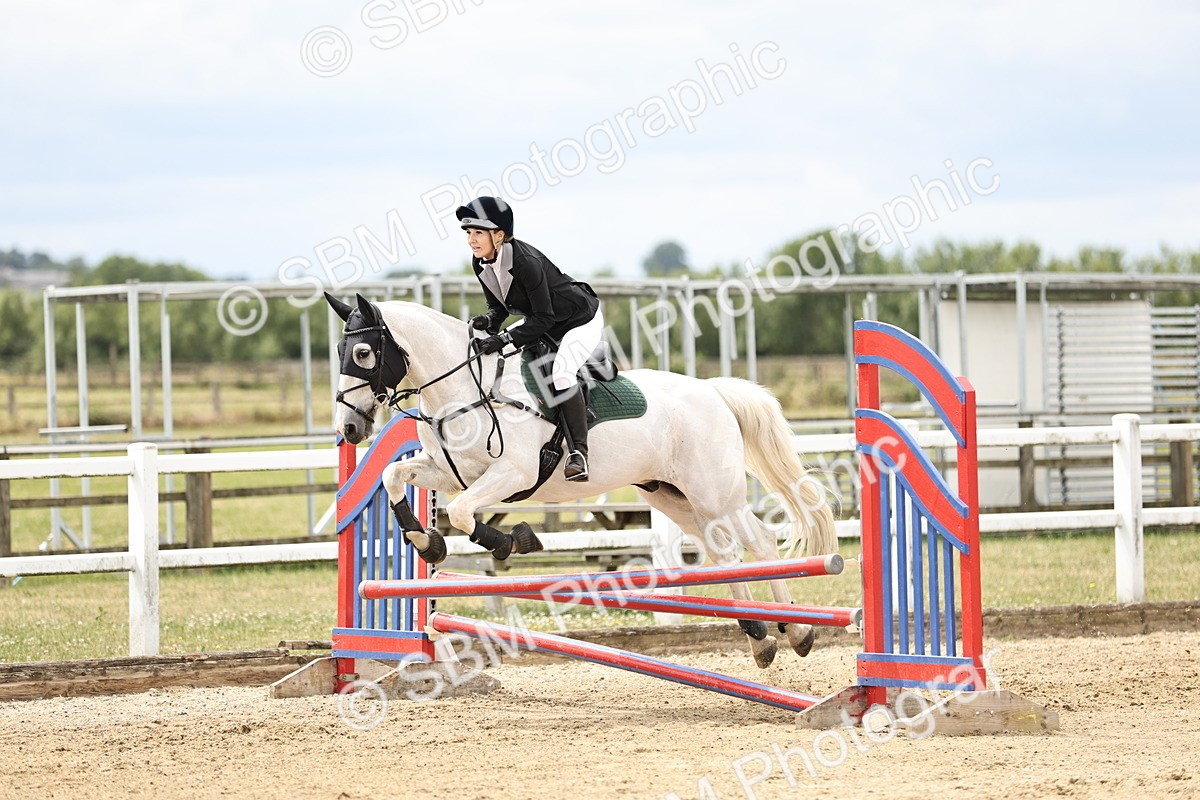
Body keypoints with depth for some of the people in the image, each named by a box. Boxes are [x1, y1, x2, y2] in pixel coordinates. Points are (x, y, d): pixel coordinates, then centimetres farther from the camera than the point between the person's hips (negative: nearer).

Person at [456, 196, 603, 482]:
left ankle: (578, 452, -28)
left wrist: (504, 340, -38)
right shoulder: (480, 263, -9)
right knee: (488, 354, 7)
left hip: (582, 321, -9)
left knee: (561, 372, -30)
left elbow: (544, 318, -30)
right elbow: (499, 305, 3)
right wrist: (489, 320, -20)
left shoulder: (525, 262, -33)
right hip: (544, 324, 9)